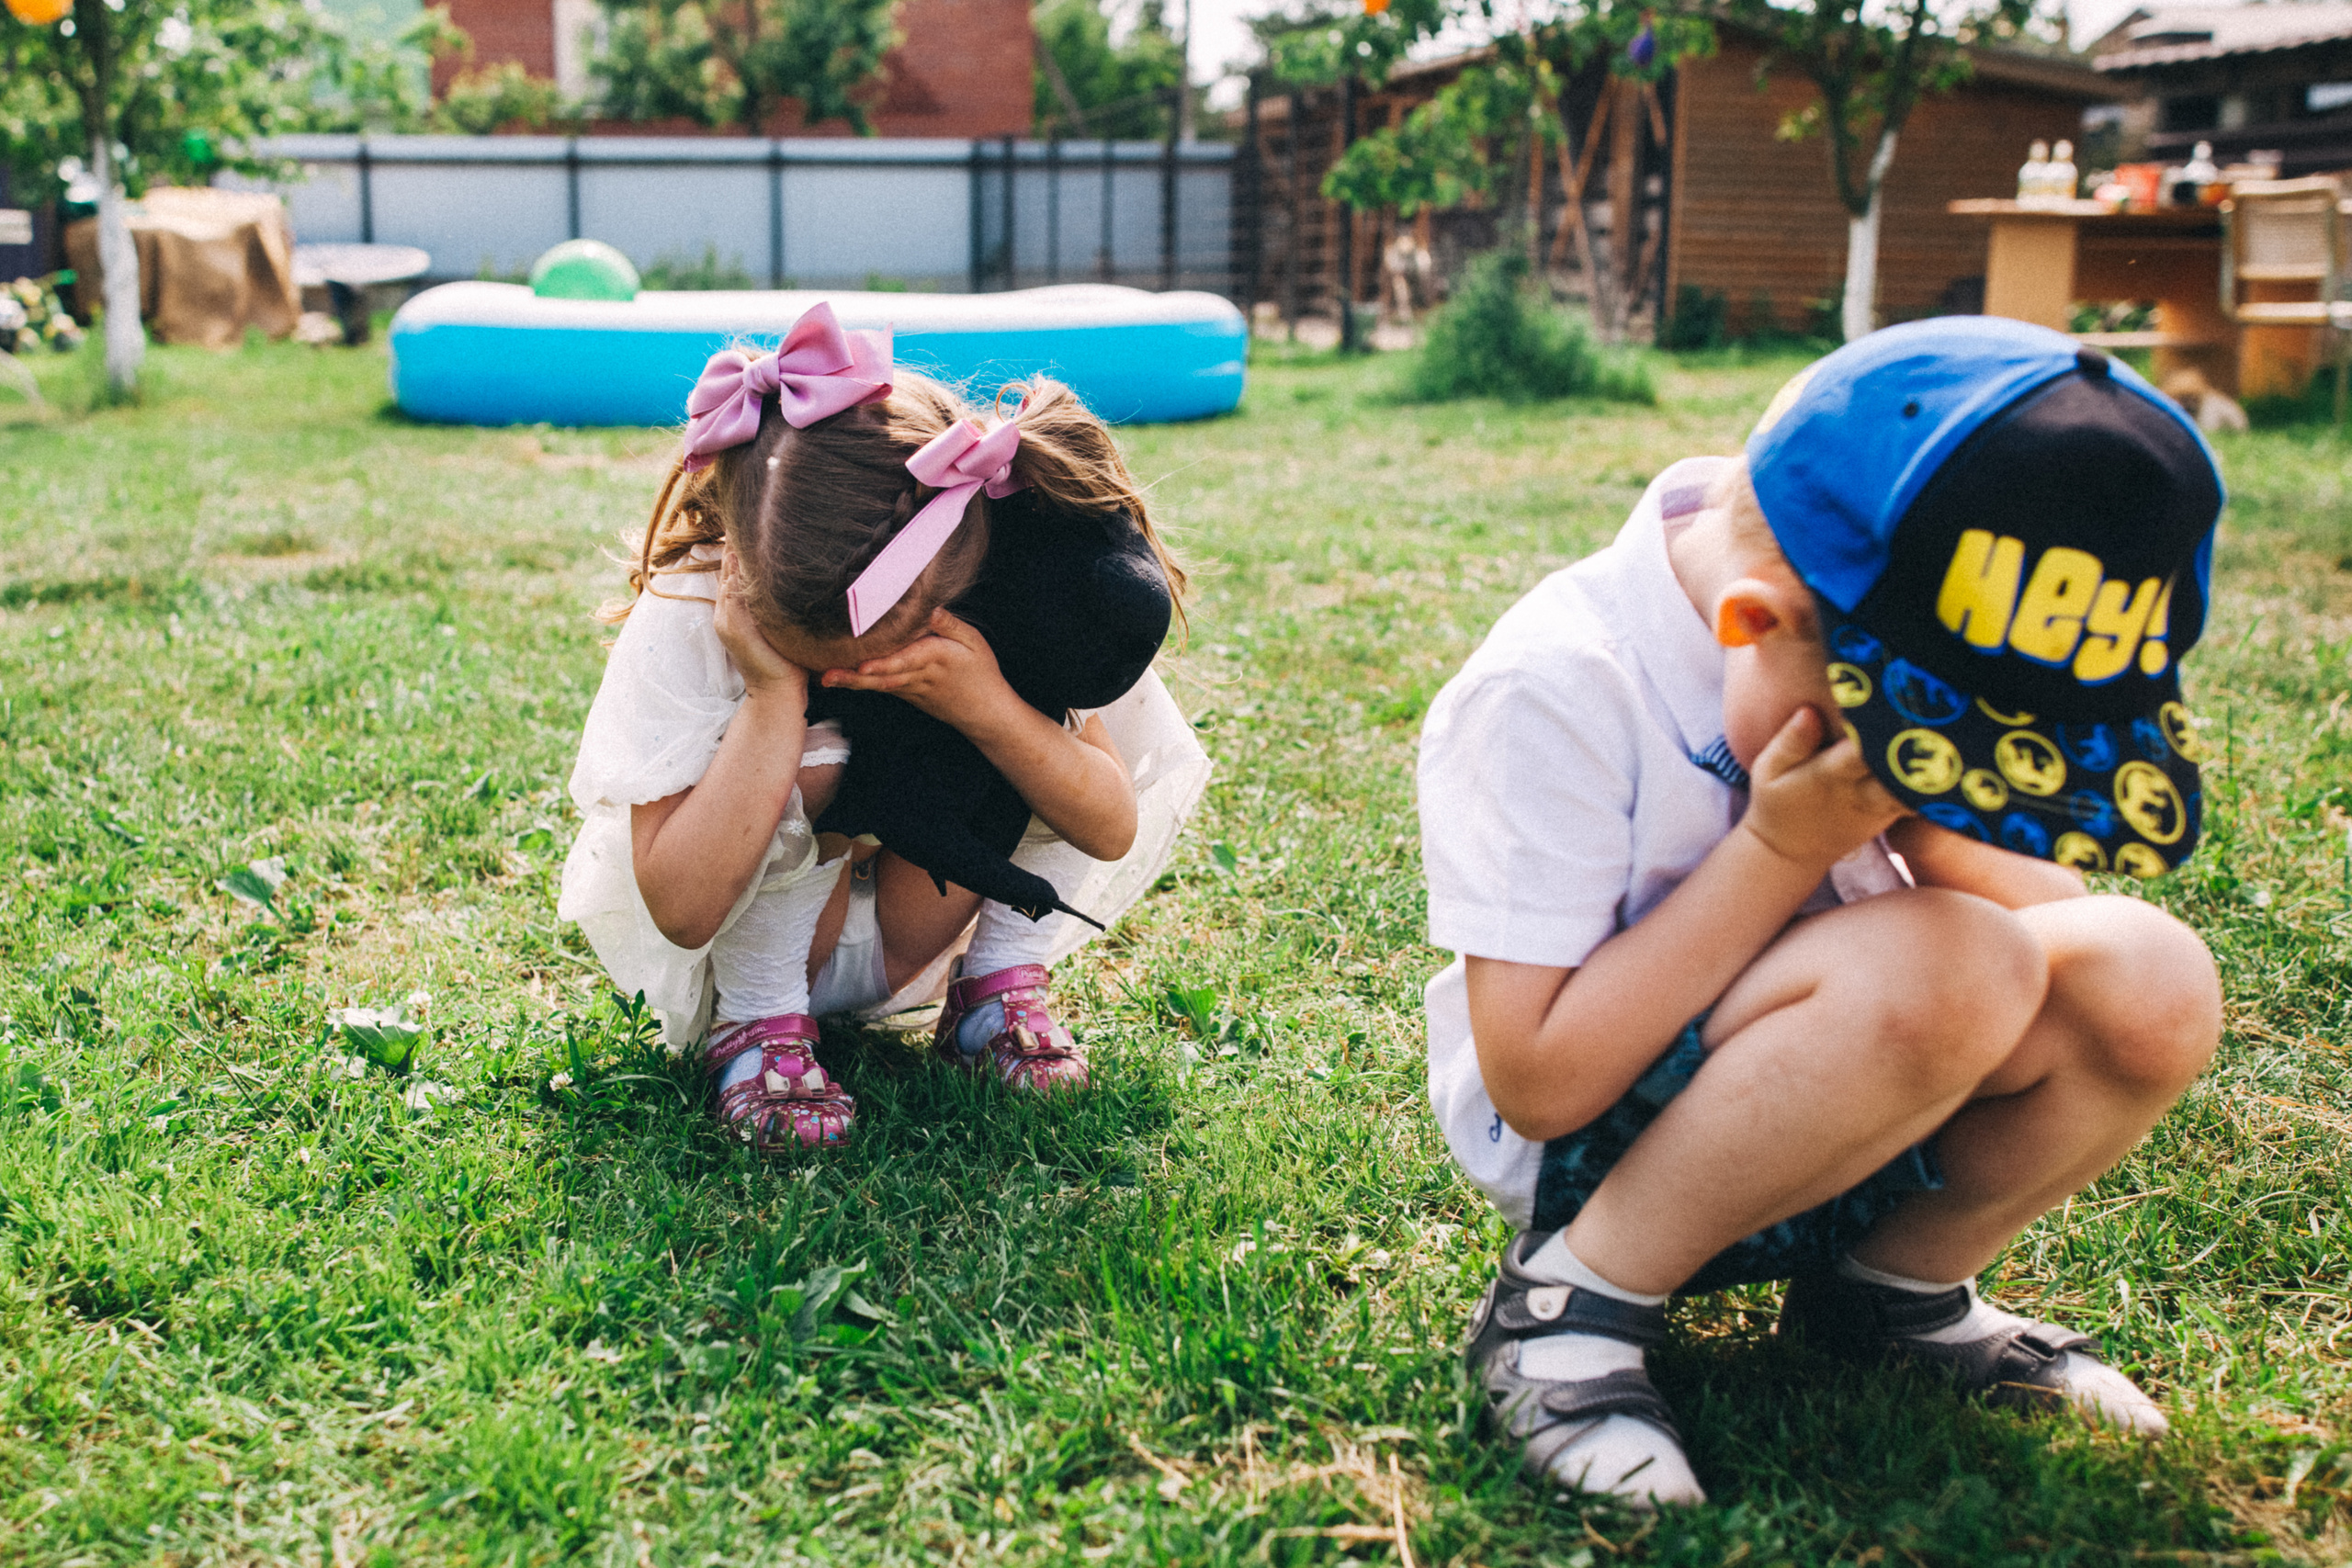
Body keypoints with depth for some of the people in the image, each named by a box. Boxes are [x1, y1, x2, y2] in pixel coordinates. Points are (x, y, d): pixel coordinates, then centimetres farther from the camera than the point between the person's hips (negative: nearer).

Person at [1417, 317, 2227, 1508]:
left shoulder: (1900, 646, -7)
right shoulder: (1554, 689, -25)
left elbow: (2046, 911, 0)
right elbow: (1540, 1083, -25)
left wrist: (1928, 834, -21)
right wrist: (1781, 850, -28)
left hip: (1817, 1110, 7)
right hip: (1581, 1145, -6)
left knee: (2149, 986, -19)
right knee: (1941, 971, -33)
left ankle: (1892, 1291, 7)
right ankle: (1572, 1307, -14)